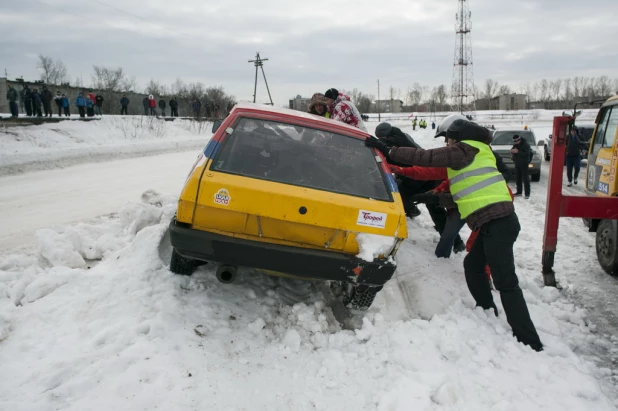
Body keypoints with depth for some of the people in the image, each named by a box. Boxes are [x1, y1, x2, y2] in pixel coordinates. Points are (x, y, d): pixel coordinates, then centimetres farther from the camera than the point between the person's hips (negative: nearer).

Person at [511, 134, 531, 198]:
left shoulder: (526, 145, -12)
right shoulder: (515, 145, 10)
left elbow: (527, 154, -22)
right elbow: (512, 151, 19)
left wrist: (518, 152, -28)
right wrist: (512, 151, -6)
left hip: (524, 164, -7)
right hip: (517, 164, 7)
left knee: (525, 178, -7)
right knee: (518, 178, 11)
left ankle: (527, 193, -6)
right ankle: (519, 192, 21)